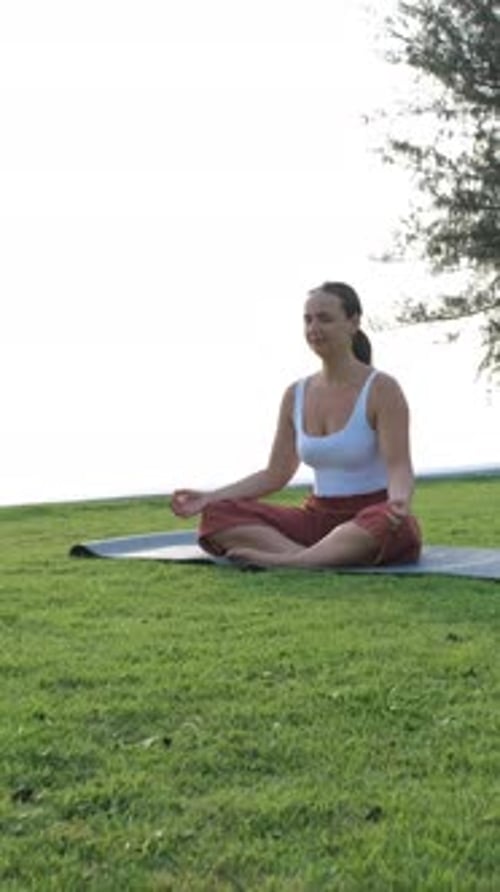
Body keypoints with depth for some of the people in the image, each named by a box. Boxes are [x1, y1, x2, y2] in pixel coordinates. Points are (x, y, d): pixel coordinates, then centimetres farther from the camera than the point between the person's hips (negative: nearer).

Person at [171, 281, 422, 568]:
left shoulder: (381, 389, -9)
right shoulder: (296, 395, 7)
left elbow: (399, 469, -18)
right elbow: (275, 475, 9)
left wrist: (400, 502, -41)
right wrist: (208, 497, -2)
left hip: (373, 522, -5)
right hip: (320, 517, 5)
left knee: (388, 526, -42)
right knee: (217, 515, -15)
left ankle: (285, 560, -35)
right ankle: (313, 557, -32)